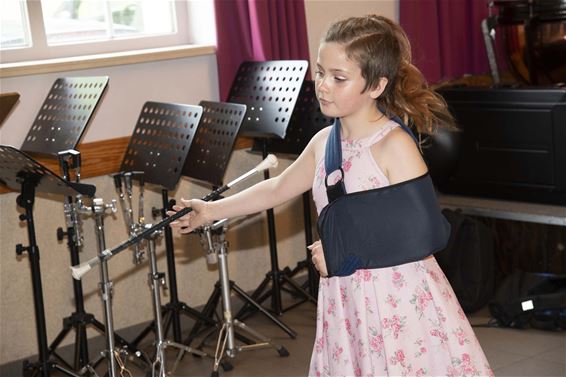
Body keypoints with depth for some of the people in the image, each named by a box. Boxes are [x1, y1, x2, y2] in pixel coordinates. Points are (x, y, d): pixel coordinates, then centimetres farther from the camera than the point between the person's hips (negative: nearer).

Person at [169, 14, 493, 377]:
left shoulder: (395, 145, -17)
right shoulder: (324, 142, 4)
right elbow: (277, 189, 20)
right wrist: (211, 210, 21)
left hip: (403, 304, -6)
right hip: (348, 302, 6)